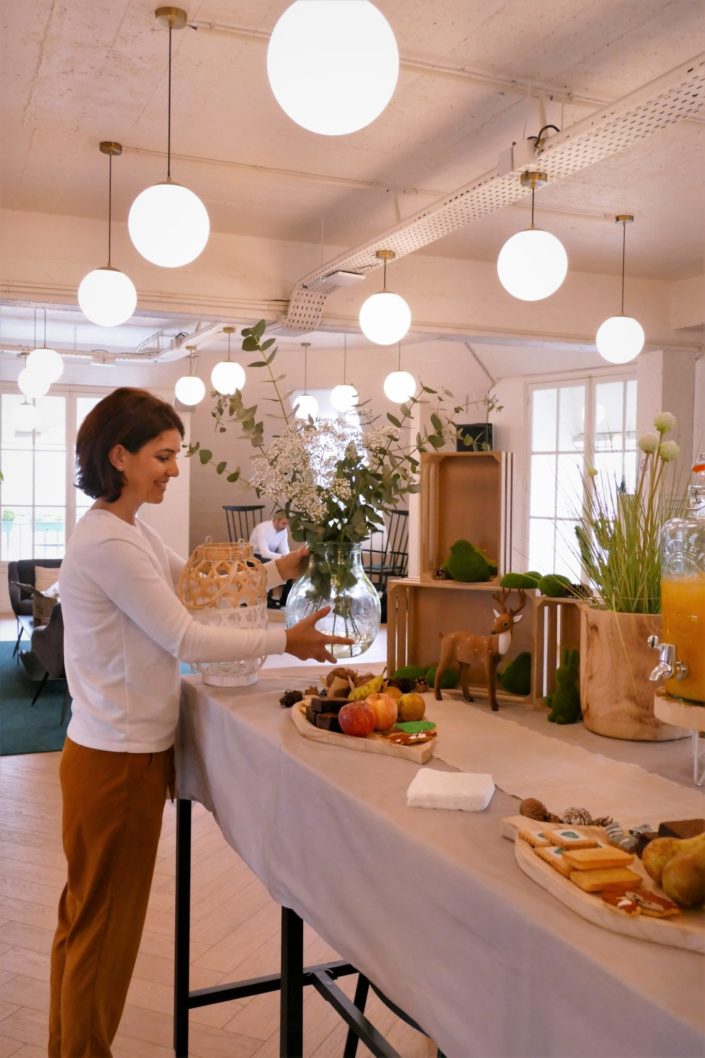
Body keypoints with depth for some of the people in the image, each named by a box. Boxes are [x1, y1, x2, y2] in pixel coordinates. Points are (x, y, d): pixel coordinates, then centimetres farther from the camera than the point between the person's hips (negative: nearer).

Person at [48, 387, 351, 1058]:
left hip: (124, 751, 10)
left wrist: (279, 569, 6)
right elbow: (184, 638, -21)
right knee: (104, 925, 7)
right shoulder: (107, 543, -22)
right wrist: (285, 641, -13)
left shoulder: (130, 532, 9)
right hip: (118, 761, -10)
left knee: (87, 914, 22)